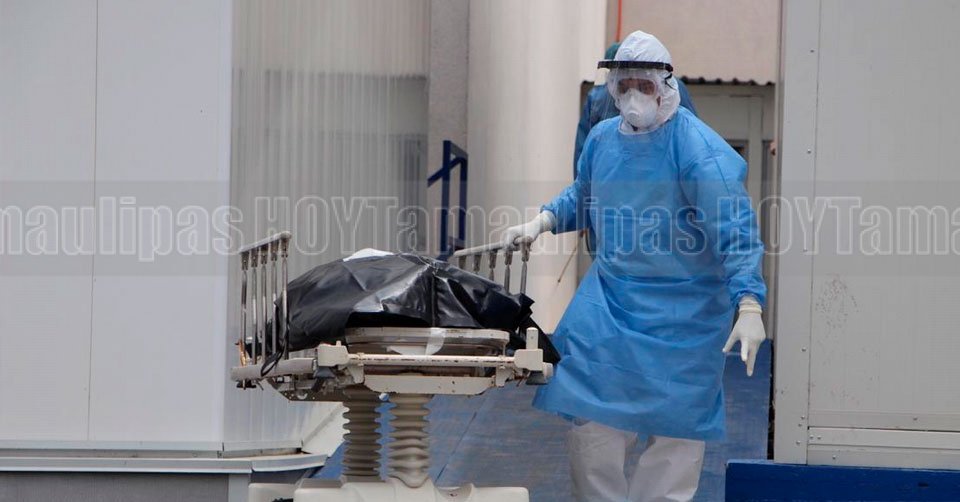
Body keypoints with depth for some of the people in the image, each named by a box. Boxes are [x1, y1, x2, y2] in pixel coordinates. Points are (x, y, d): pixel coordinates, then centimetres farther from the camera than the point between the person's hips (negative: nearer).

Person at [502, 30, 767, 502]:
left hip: (682, 314, -5)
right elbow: (582, 198, 23)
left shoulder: (697, 148, -17)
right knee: (592, 412, 3)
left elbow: (734, 229, -22)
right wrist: (539, 222, 6)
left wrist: (749, 305, -31)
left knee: (677, 419, 3)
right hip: (609, 299, 5)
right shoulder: (602, 137, 4)